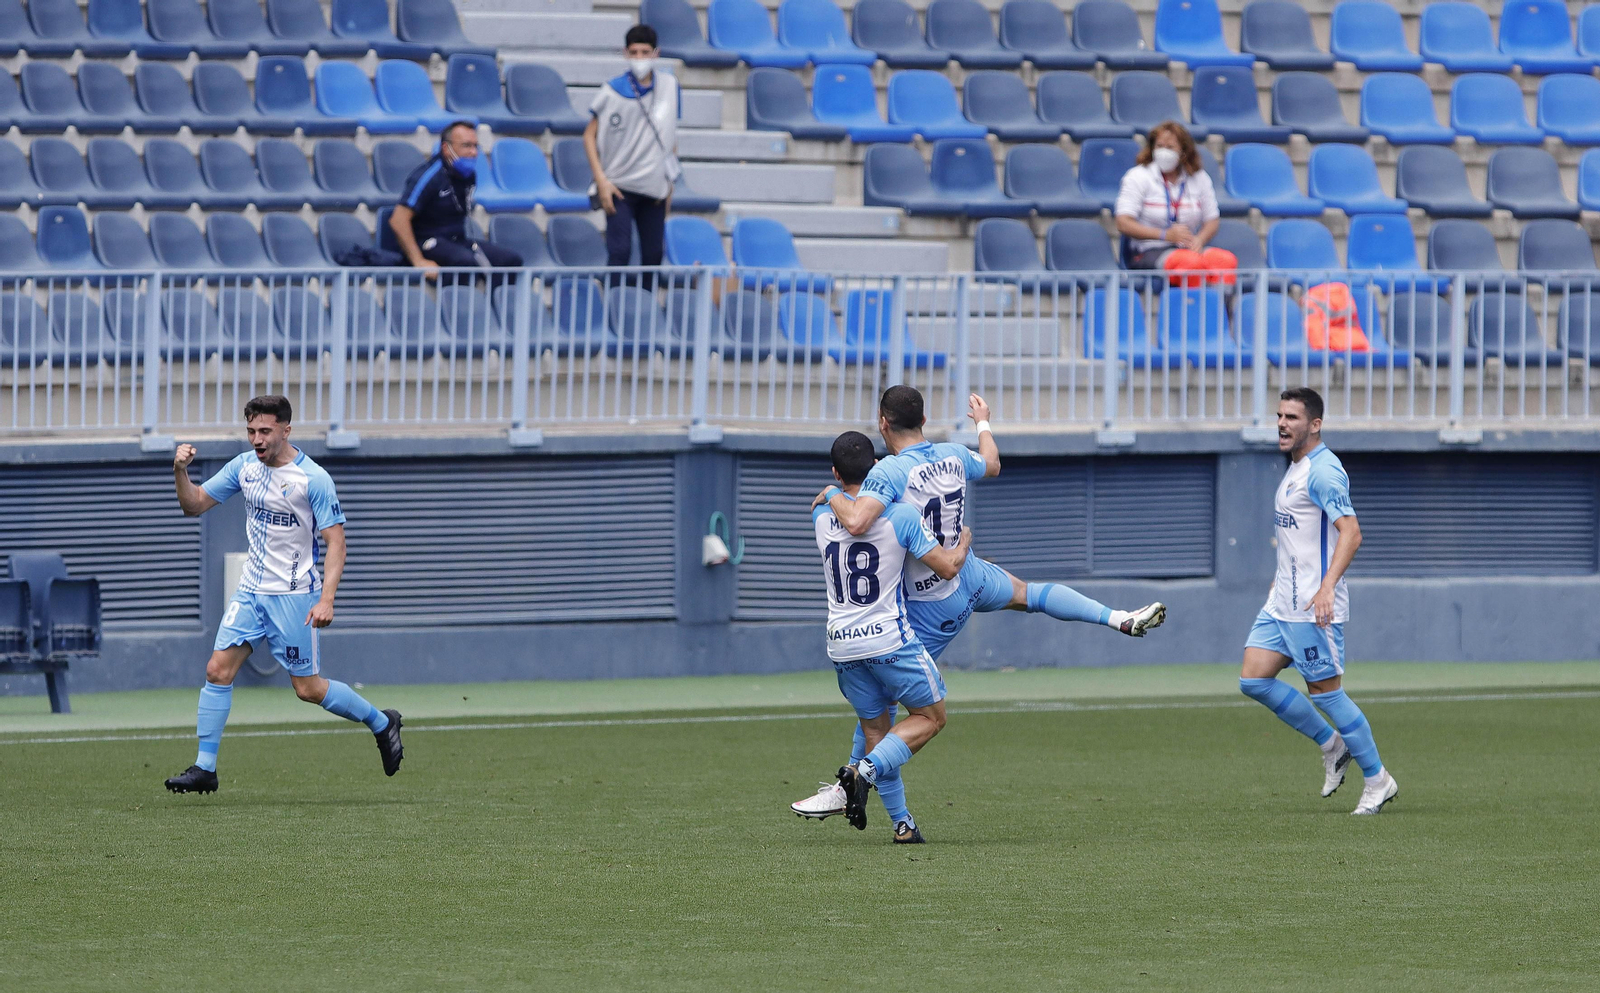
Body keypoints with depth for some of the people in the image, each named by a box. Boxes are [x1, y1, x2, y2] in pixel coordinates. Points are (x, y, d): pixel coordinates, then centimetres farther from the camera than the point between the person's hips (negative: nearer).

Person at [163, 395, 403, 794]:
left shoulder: (313, 479, -14)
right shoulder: (244, 466, 4)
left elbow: (336, 542, -14)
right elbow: (194, 504, 11)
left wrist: (326, 599, -25)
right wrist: (180, 471, -10)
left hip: (294, 596, -6)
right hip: (251, 591, 6)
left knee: (309, 689, -1)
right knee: (217, 671, -6)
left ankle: (381, 723, 21)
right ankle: (205, 768, -2)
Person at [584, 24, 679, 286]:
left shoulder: (669, 87, 5)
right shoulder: (612, 92, -6)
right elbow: (590, 136, -2)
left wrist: (670, 181, 12)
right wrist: (601, 180, -11)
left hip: (655, 187, 4)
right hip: (619, 186, -4)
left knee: (653, 254, 7)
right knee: (619, 251, -12)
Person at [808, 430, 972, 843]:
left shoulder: (823, 513, 3)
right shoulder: (900, 515, -10)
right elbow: (947, 567, -6)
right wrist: (964, 541, 13)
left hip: (842, 646, 5)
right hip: (889, 640, -5)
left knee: (875, 728, 16)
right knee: (931, 716, 12)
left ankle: (902, 823, 10)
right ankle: (866, 771, -10)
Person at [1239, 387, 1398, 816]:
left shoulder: (1322, 471, -16)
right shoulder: (1296, 468, 15)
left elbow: (1350, 532, -25)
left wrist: (1326, 587, -34)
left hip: (1312, 607, -10)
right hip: (1282, 602, 10)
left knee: (1325, 691, -4)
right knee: (1253, 679, 3)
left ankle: (1377, 780, 8)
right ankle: (1332, 745, 16)